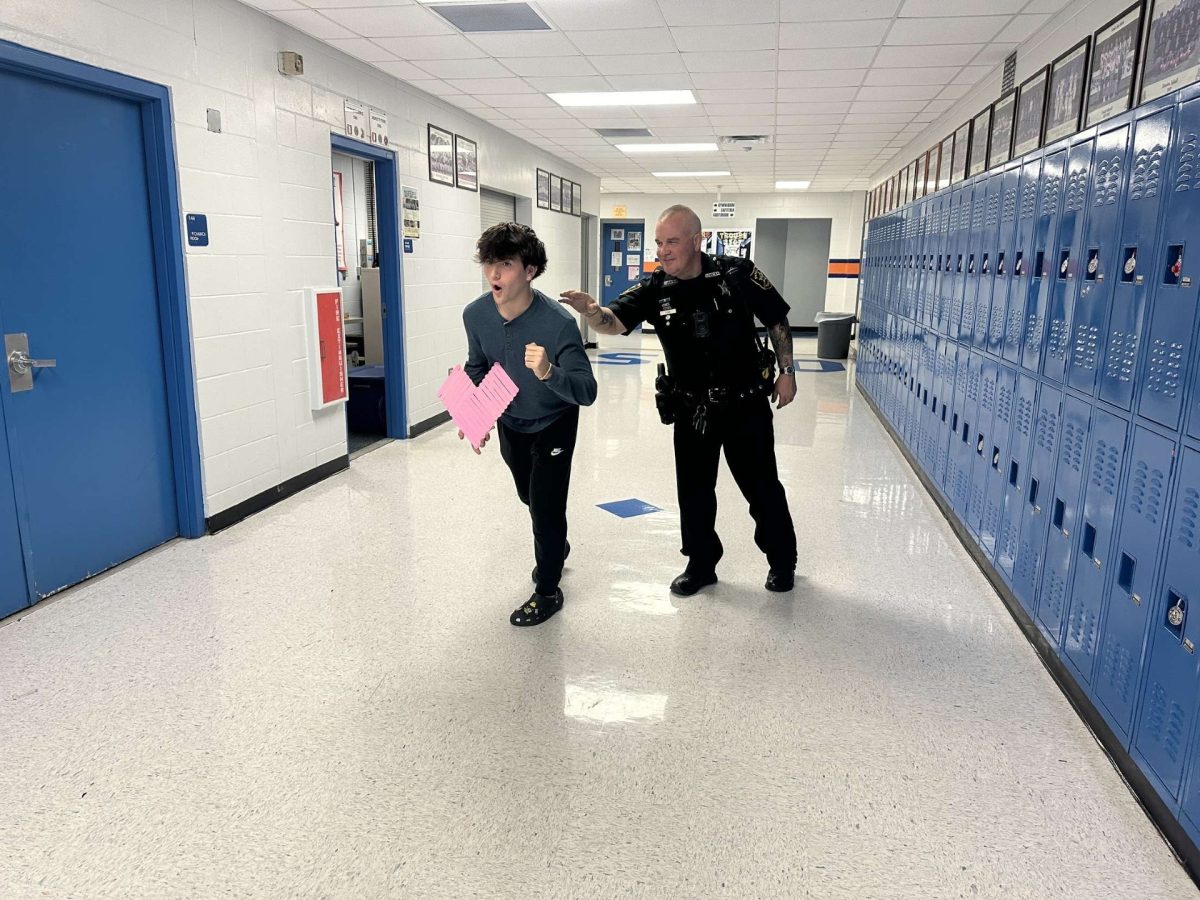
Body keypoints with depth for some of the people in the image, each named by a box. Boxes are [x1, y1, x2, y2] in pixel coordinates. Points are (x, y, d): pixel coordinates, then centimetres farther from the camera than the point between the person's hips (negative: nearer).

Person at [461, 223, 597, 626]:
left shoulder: (558, 323, -35)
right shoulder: (476, 314, -20)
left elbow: (587, 391, -37)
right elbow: (477, 367, -1)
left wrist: (549, 373, -55)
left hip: (553, 424, -5)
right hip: (509, 422, 5)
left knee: (545, 505, -4)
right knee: (529, 496, 25)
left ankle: (547, 592, 20)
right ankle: (556, 545, 55)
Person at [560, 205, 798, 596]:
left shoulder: (737, 274, -12)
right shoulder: (654, 289, -8)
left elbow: (777, 320, 0)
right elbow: (615, 322, -23)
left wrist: (786, 372, -2)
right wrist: (591, 311, -45)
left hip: (747, 404, -2)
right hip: (692, 410, 2)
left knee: (762, 487, 11)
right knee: (694, 491, 11)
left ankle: (782, 560, 33)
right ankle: (701, 564, 32)